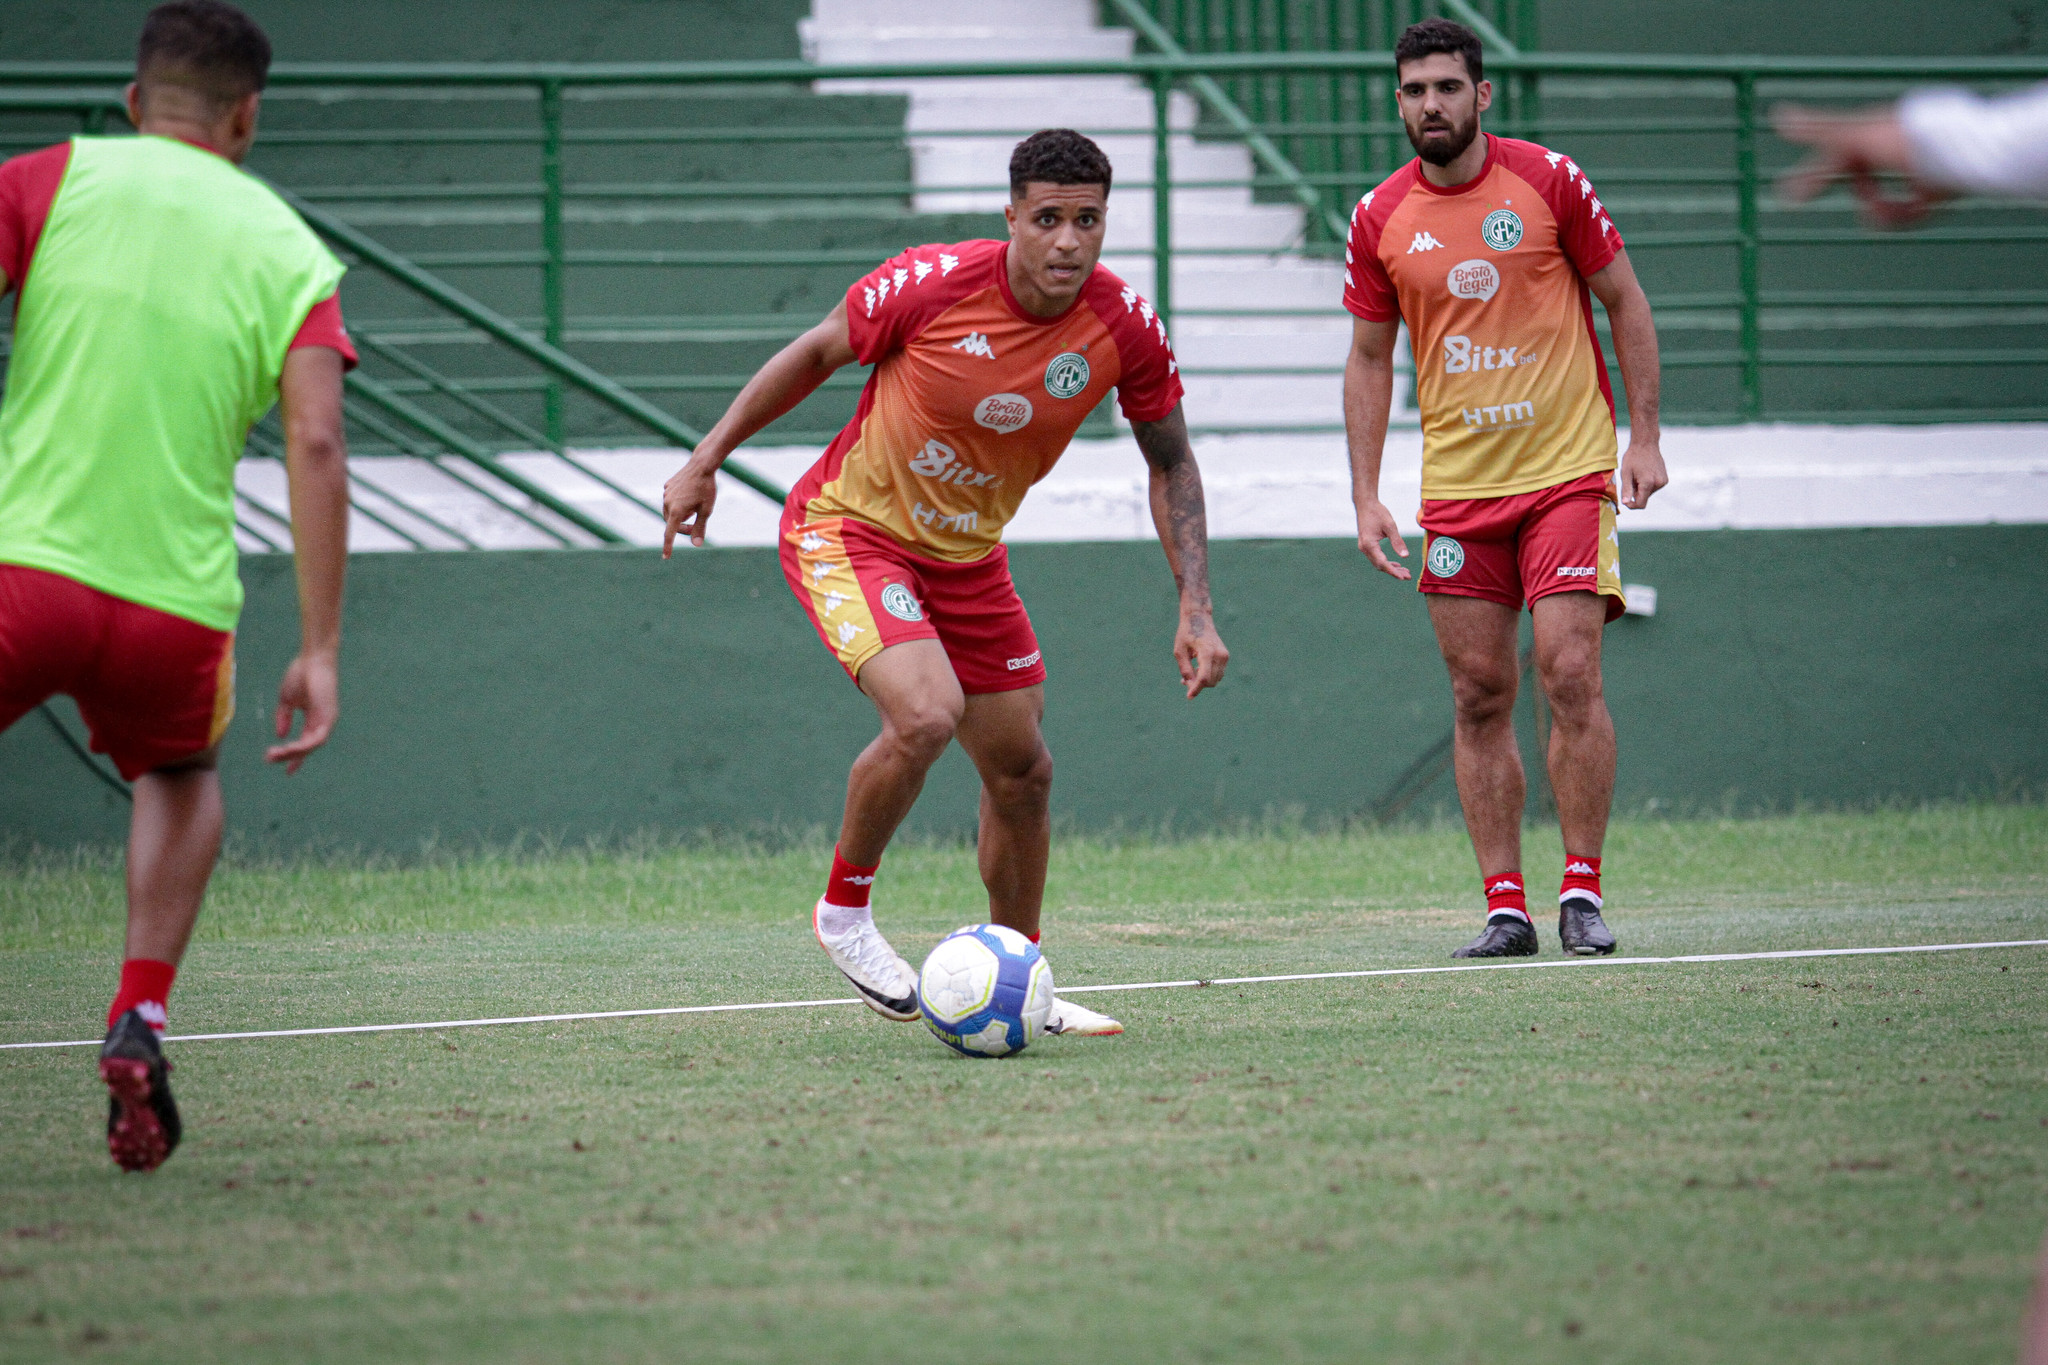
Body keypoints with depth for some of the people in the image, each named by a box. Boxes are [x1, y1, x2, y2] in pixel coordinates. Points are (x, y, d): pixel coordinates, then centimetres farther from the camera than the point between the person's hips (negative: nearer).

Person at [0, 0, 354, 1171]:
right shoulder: (291, 251, 10)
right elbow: (316, 447, 0)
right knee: (182, 779, 31)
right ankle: (140, 1020, 13)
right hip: (176, 598, 2)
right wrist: (320, 653, 1)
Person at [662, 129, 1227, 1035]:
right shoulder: (933, 284, -25)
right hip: (847, 528, -5)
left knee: (1022, 771, 9)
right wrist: (706, 460, -2)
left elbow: (1170, 461, 1)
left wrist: (1195, 610, -7)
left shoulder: (1124, 328, -15)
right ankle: (845, 911, -5)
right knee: (926, 714, -28)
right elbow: (819, 352, -7)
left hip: (967, 556, 5)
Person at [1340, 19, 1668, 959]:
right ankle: (1505, 907, 4)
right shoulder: (1380, 218, 3)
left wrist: (1644, 437, -2)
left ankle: (1581, 894, -3)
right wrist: (1366, 498, 4)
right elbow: (1369, 359, 11)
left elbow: (1625, 301, 4)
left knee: (1570, 676, -12)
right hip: (1455, 486, 3)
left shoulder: (1549, 180, -4)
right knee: (1480, 697, 1)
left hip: (1567, 470, -3)